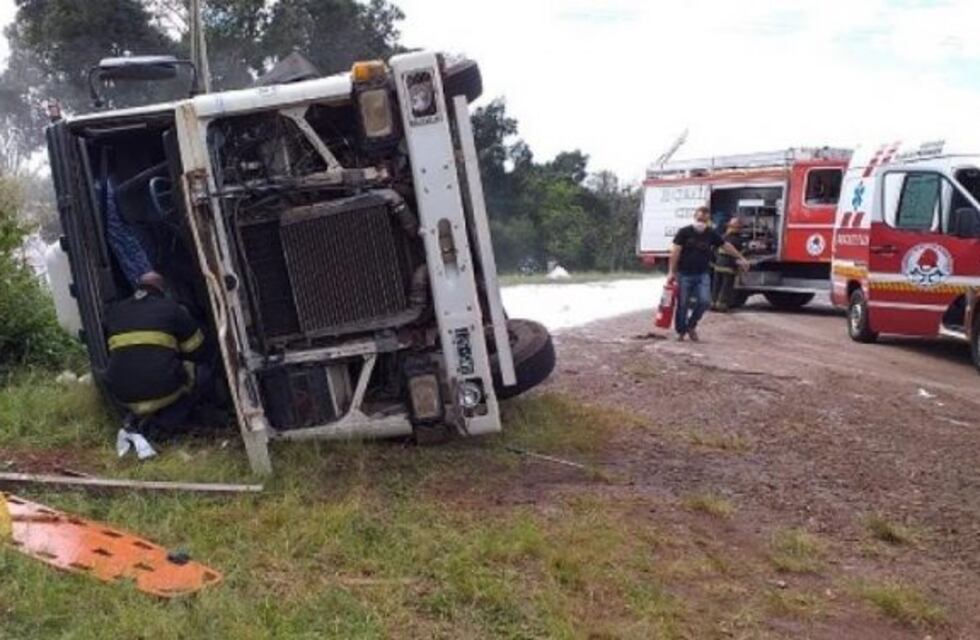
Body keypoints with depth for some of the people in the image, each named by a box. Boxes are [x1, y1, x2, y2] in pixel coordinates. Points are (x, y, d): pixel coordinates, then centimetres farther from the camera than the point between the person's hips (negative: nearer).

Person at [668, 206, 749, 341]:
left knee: (705, 301, -12)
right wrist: (672, 272, -13)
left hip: (702, 275, 3)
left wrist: (741, 258, 16)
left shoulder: (711, 234, 4)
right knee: (682, 305, 2)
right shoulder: (684, 232, -6)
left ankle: (691, 325, 10)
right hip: (684, 275, -3)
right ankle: (681, 331, 18)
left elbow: (726, 245, 13)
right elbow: (675, 252, -9)